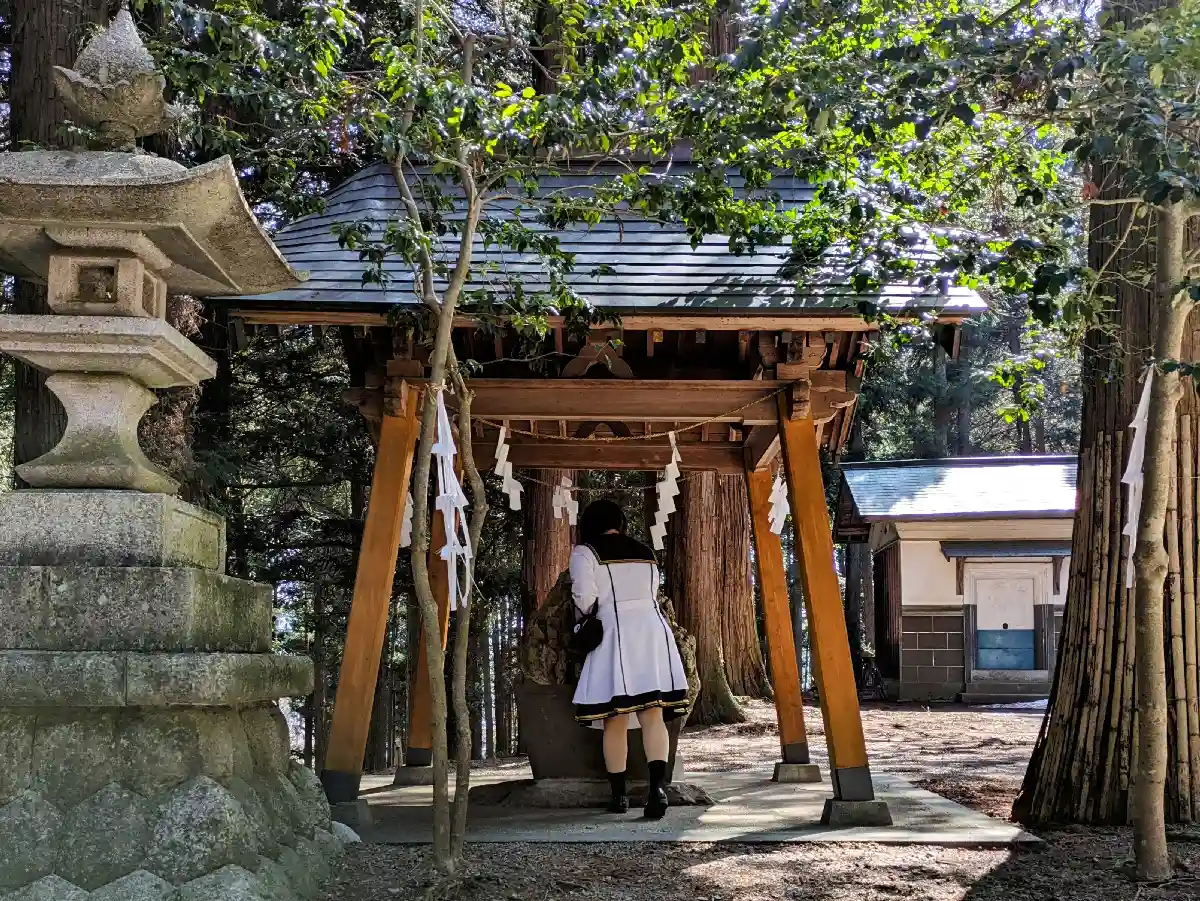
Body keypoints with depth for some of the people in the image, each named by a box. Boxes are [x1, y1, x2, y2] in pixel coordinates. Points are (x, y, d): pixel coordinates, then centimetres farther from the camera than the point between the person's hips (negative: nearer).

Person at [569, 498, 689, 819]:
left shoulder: (585, 552, 3)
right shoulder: (645, 553, 19)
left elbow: (585, 597, -7)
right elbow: (652, 595, 19)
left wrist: (586, 615, 13)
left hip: (616, 632, -4)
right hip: (653, 627, 4)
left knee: (615, 720, 2)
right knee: (653, 716, -4)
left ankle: (619, 794, 5)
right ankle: (658, 786, -20)